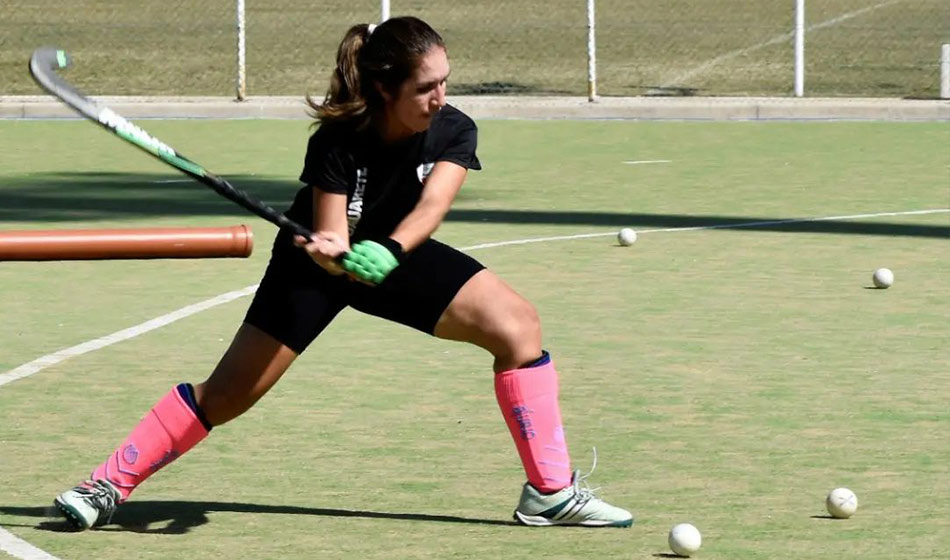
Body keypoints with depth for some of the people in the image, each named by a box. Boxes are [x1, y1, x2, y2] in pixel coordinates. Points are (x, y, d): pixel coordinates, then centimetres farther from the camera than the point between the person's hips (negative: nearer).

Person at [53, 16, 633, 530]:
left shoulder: (454, 133, -21)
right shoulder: (339, 143, -29)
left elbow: (432, 206, -36)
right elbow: (329, 235, -32)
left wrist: (389, 252, -54)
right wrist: (332, 251, -56)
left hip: (400, 254, 3)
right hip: (322, 263, -3)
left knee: (517, 324, -17)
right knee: (229, 392, -9)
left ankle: (552, 492, -11)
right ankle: (110, 485, 7)